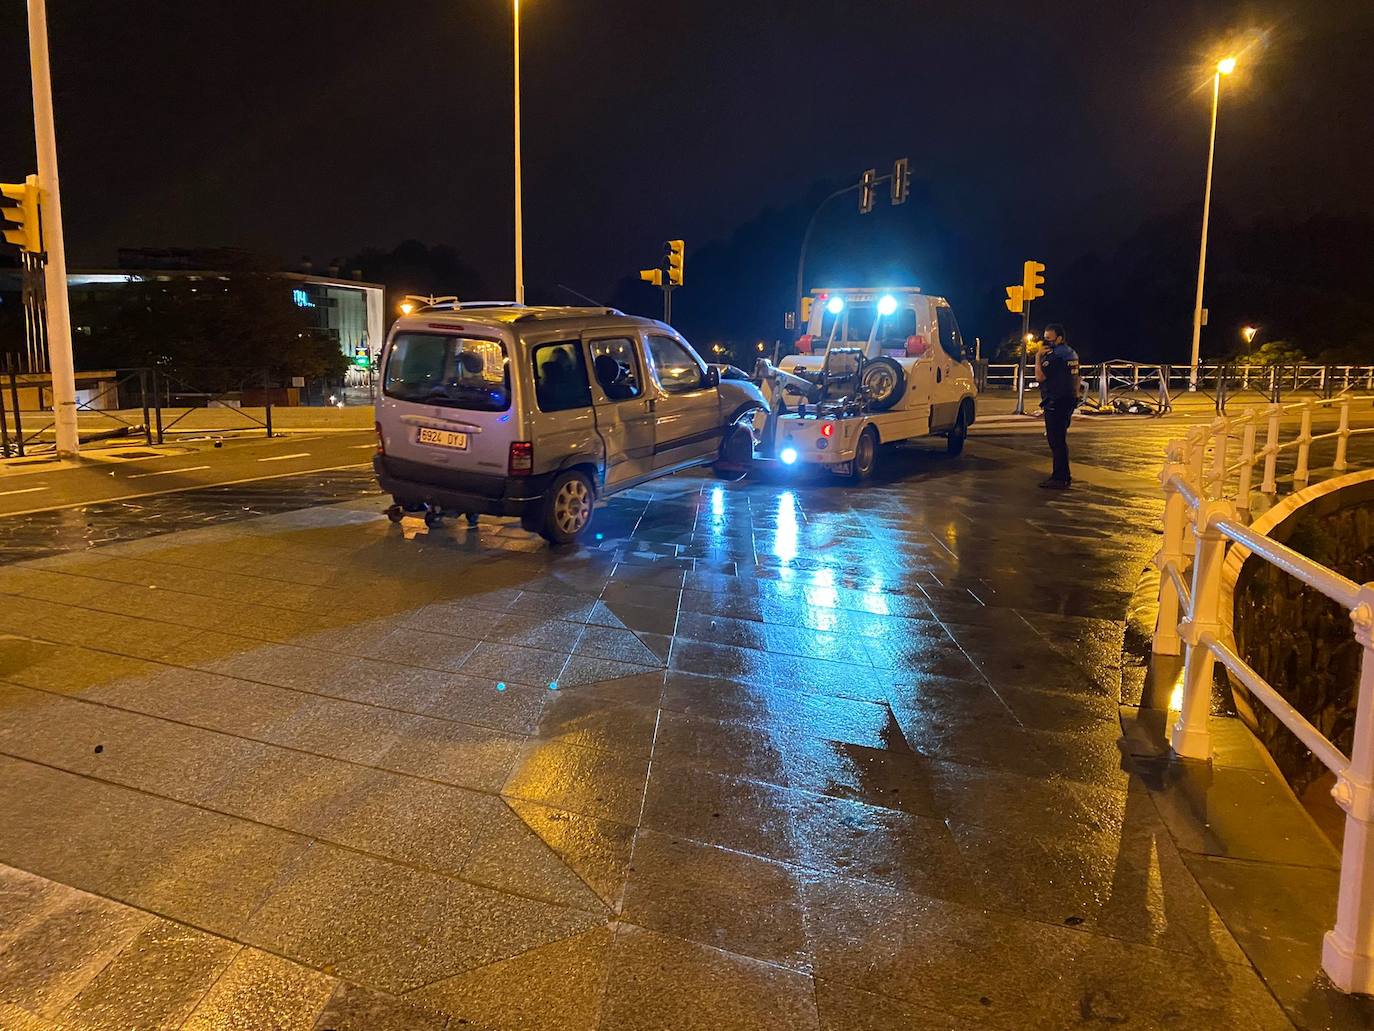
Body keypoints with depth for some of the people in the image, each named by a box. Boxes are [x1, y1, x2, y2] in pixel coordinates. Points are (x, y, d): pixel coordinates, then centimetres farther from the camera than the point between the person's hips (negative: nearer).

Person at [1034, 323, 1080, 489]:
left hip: (1055, 402, -10)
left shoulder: (1054, 355, -16)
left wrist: (1038, 357, -12)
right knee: (1061, 439, 18)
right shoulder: (1071, 353, 17)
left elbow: (1040, 376, -20)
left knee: (1056, 440, -8)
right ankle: (1064, 475, 26)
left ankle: (1059, 479, -8)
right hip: (1069, 400, 10)